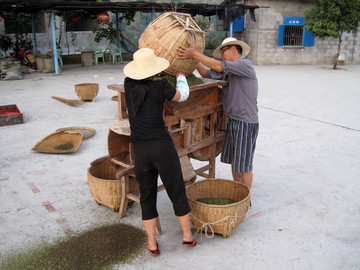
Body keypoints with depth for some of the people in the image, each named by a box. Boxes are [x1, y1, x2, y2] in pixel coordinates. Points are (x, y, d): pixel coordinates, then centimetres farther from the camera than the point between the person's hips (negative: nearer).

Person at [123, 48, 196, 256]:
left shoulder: (128, 84, 3)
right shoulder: (161, 87, -6)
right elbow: (182, 96, 14)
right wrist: (181, 76, 33)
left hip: (140, 151, 3)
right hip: (163, 147, -2)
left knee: (147, 196, 18)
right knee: (177, 192, 16)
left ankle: (152, 244, 23)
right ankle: (188, 235, 31)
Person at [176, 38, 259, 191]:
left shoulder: (245, 65, -11)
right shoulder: (229, 71, 14)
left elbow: (220, 67, -25)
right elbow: (207, 74, 10)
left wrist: (195, 54, -27)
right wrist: (193, 59, 0)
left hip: (246, 124, -8)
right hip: (232, 122, 8)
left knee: (244, 165, 1)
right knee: (233, 161, 15)